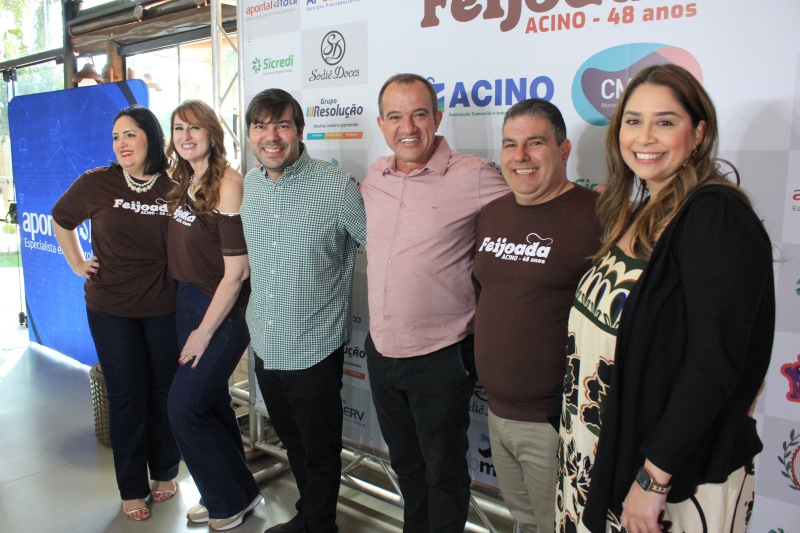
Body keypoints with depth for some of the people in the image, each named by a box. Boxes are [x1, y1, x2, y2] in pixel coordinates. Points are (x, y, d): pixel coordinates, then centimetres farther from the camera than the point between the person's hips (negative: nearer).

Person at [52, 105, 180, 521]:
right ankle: (132, 488, 25)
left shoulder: (175, 188, -8)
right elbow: (61, 220, 12)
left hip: (163, 307, 1)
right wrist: (78, 264, 7)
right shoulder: (96, 183, -7)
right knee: (126, 395, 7)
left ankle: (165, 472, 34)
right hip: (110, 309, 0)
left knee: (165, 389, 11)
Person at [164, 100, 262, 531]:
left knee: (185, 406, -3)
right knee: (211, 400, 16)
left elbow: (237, 270, -20)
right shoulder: (185, 183, 7)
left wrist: (205, 331, -15)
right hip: (187, 300, 8)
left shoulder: (227, 184, -18)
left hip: (223, 310, -8)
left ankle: (234, 498, 17)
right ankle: (224, 495, 34)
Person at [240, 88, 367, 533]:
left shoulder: (337, 186, -17)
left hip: (315, 349, -6)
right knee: (292, 442, 24)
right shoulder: (250, 184, 2)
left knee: (320, 450, 13)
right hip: (266, 345, 6)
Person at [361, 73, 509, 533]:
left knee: (444, 471, 14)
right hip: (381, 351, 6)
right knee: (405, 461, 25)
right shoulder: (375, 177, 3)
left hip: (440, 356, -6)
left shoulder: (473, 177, -15)